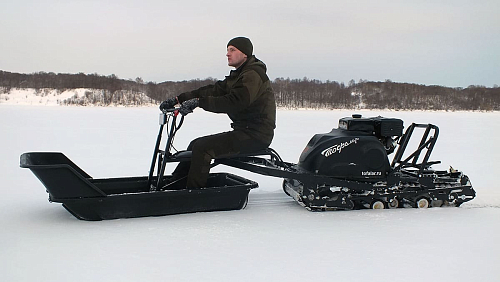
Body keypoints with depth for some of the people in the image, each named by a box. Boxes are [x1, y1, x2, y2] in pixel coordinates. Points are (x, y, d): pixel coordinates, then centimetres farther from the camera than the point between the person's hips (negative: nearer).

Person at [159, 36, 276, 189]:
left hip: (256, 136, -10)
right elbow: (213, 90, 10)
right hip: (244, 131, 10)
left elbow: (233, 102, -27)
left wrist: (199, 102, -29)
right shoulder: (238, 76, 18)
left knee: (202, 147, -21)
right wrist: (178, 99, 1)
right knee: (196, 145, 7)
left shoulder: (253, 75, -14)